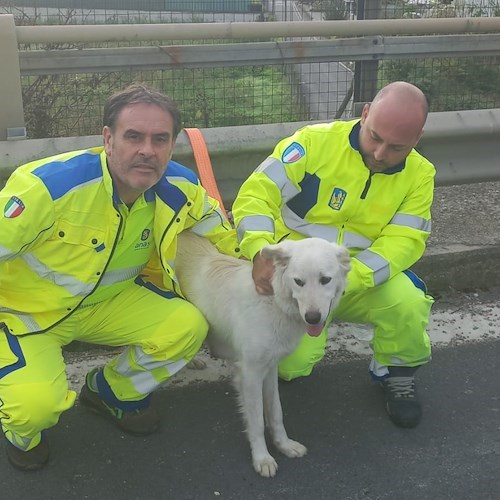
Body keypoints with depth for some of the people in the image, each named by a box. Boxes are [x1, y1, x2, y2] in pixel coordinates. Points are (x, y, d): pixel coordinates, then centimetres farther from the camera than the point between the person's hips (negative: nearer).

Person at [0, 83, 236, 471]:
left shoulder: (180, 188, -14)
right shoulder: (50, 184, -32)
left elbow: (219, 235, 6)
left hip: (108, 301, 5)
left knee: (188, 326, -15)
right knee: (36, 403, -29)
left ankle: (111, 393, 16)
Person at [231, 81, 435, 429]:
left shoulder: (419, 175, -3)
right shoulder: (316, 142, -13)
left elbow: (403, 241, -14)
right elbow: (258, 194, -16)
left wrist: (345, 279, -31)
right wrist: (260, 253, -35)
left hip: (365, 281, 2)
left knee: (408, 302, -29)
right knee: (290, 365, -21)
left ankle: (396, 373, 5)